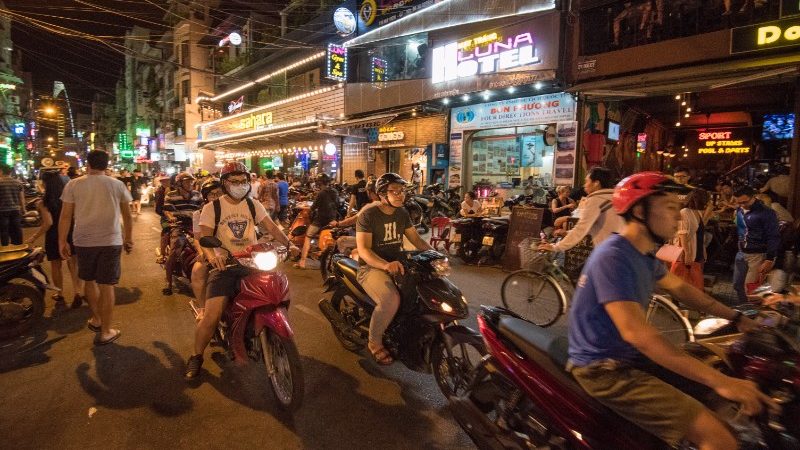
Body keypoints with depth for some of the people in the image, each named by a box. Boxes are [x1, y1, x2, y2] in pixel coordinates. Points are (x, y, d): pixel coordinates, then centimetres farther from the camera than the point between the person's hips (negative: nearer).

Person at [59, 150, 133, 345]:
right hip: (111, 241, -1)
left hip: (83, 241, 1)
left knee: (89, 281, 21)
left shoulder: (73, 185, -2)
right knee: (106, 285, 3)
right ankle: (105, 332, 9)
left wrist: (62, 242, 6)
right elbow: (127, 215, 4)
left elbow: (65, 216, -2)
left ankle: (96, 319, 37)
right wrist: (129, 239, 14)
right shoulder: (117, 185, -1)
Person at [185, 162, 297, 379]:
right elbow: (204, 237, -11)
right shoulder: (212, 208, -1)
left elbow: (271, 227, 3)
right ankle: (196, 356, 11)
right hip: (225, 266, -3)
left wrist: (289, 243, -13)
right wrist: (212, 255, -33)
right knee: (211, 317, -15)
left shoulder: (253, 205, 9)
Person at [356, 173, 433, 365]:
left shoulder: (402, 213, 9)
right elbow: (363, 249, -20)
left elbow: (416, 239, 11)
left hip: (397, 263, 7)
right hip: (372, 267, -7)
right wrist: (386, 265, -37)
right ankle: (374, 341, -8)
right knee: (391, 299, -34)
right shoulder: (368, 214, -12)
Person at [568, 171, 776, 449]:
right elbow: (634, 332, -32)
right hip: (605, 369, -10)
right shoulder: (613, 257, -25)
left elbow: (680, 289, 23)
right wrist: (719, 380, -32)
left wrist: (736, 318, 17)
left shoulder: (644, 253, 7)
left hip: (632, 355, 10)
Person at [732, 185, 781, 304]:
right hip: (741, 253, 7)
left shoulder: (766, 213, -13)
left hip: (758, 255, -7)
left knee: (750, 287, -7)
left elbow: (773, 237, -14)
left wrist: (769, 260, -18)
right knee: (737, 285, 10)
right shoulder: (739, 211, 5)